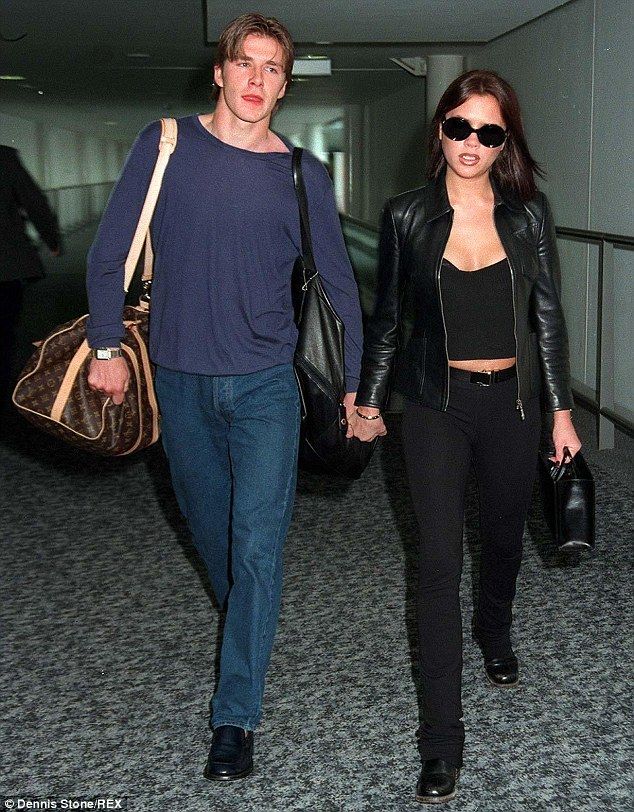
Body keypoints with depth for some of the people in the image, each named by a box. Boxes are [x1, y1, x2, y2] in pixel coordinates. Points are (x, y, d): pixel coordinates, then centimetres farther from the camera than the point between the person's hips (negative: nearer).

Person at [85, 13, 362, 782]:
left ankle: (235, 716, 4)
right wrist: (107, 346, -3)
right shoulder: (165, 146, -1)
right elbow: (110, 248, 3)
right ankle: (245, 625, 44)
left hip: (265, 383, -1)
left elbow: (338, 280, 6)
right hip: (180, 380, 2)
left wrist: (357, 380, 8)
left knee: (257, 543, -5)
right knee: (209, 525, 16)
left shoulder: (301, 173, -1)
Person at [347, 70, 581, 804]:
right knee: (440, 559, -6)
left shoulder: (527, 214, -2)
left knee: (503, 536, 20)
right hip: (436, 404, -2)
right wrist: (367, 400, 10)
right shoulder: (407, 215, -4)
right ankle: (441, 738, 1)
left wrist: (561, 410, 0)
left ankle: (494, 634, 53)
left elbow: (547, 316, 2)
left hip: (511, 400, 2)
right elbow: (387, 316, 5)